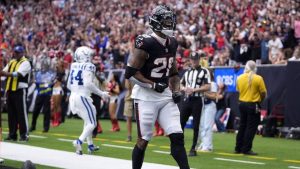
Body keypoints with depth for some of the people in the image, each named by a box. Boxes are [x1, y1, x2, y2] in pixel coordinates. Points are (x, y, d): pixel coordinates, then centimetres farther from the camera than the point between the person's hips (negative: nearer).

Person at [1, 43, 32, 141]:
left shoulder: (25, 63, -5)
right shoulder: (11, 62, 18)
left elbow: (17, 74, -20)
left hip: (20, 90, -7)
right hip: (10, 90, 7)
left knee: (21, 112, -6)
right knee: (11, 113, 8)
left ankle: (24, 134, -3)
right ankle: (12, 134, 14)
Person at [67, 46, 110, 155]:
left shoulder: (73, 66, 10)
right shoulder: (89, 67, -12)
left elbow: (69, 85, 15)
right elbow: (88, 84, -23)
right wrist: (101, 94, -14)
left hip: (73, 96, 8)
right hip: (83, 97, -8)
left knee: (87, 120, 25)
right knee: (91, 123, 1)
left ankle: (90, 145, 26)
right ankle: (79, 141, -22)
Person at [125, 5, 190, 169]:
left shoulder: (172, 43, 7)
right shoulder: (146, 43, -17)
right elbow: (130, 73, -17)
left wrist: (176, 91, 6)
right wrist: (153, 85, -20)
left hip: (166, 96, 6)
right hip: (146, 97, -6)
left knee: (177, 136, -2)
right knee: (143, 140, 0)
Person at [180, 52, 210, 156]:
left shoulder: (204, 71, -2)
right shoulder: (187, 72, 15)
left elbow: (207, 87, -10)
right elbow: (180, 85, 20)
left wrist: (194, 89, -16)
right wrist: (184, 88, -3)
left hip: (197, 100, -5)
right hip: (187, 100, 5)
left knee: (196, 125, 0)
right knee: (180, 123, 3)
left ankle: (193, 148, 7)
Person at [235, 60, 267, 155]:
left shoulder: (239, 78, 0)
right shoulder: (258, 78, -12)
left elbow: (238, 90, 9)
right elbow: (263, 93, -8)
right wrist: (260, 100, 10)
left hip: (242, 104, 5)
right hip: (253, 105, -5)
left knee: (242, 126, 16)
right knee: (251, 128, 1)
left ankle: (238, 148, 19)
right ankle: (246, 149, -1)